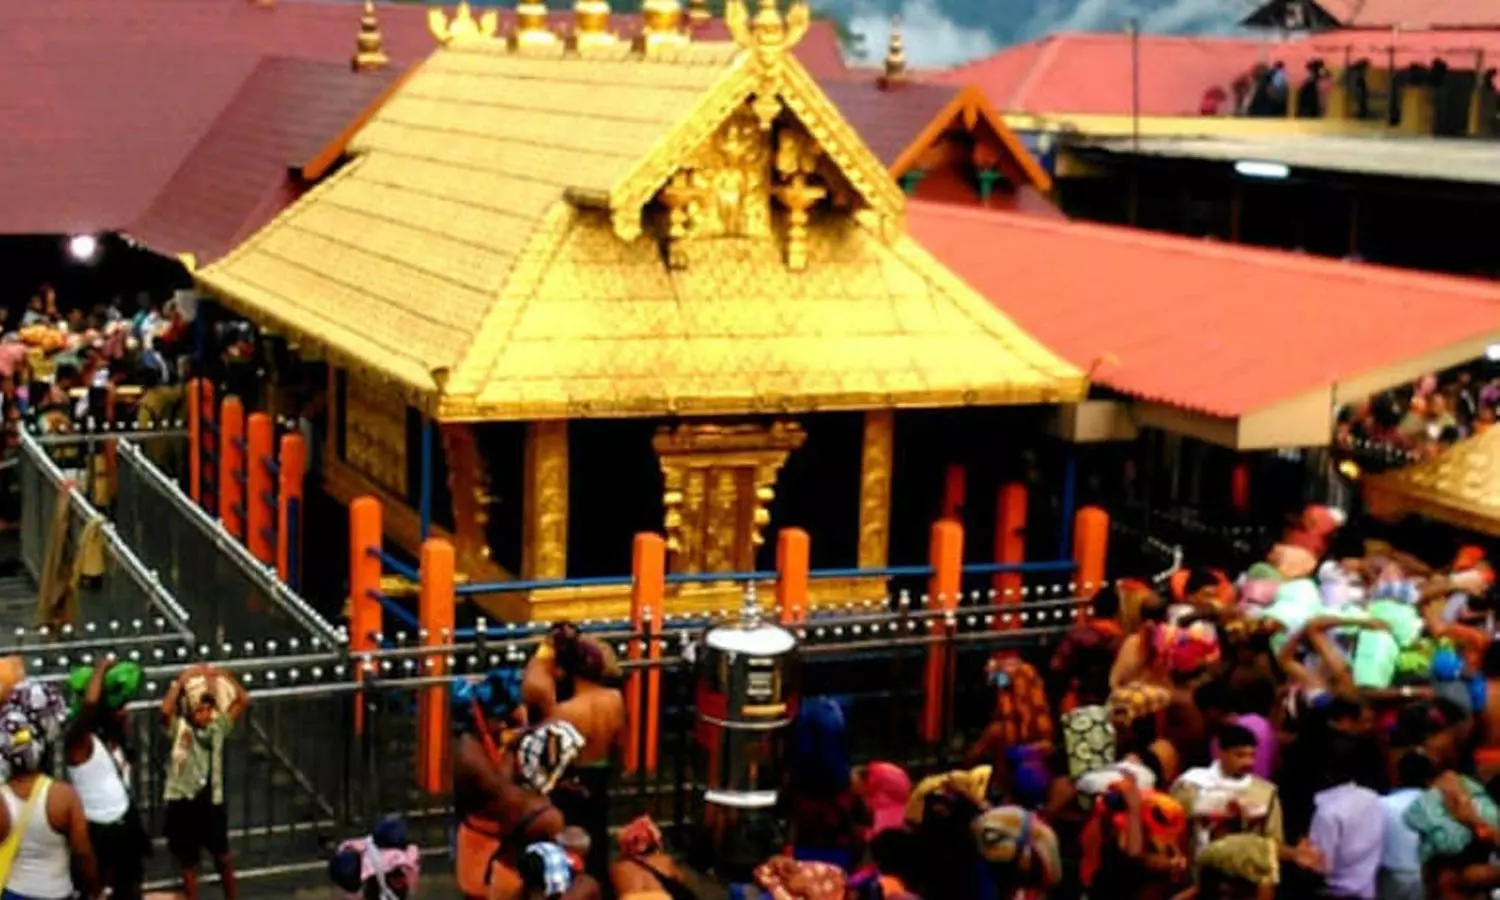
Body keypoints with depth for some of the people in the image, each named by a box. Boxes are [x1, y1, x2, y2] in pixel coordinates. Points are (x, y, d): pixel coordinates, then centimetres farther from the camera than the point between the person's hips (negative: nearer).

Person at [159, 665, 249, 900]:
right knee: (188, 863, 11)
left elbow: (243, 700, -1)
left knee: (223, 857, 15)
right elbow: (166, 709, -30)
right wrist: (181, 680, -23)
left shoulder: (218, 726, 1)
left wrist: (222, 676, -10)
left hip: (211, 801, 3)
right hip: (183, 803, -3)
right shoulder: (179, 728, -10)